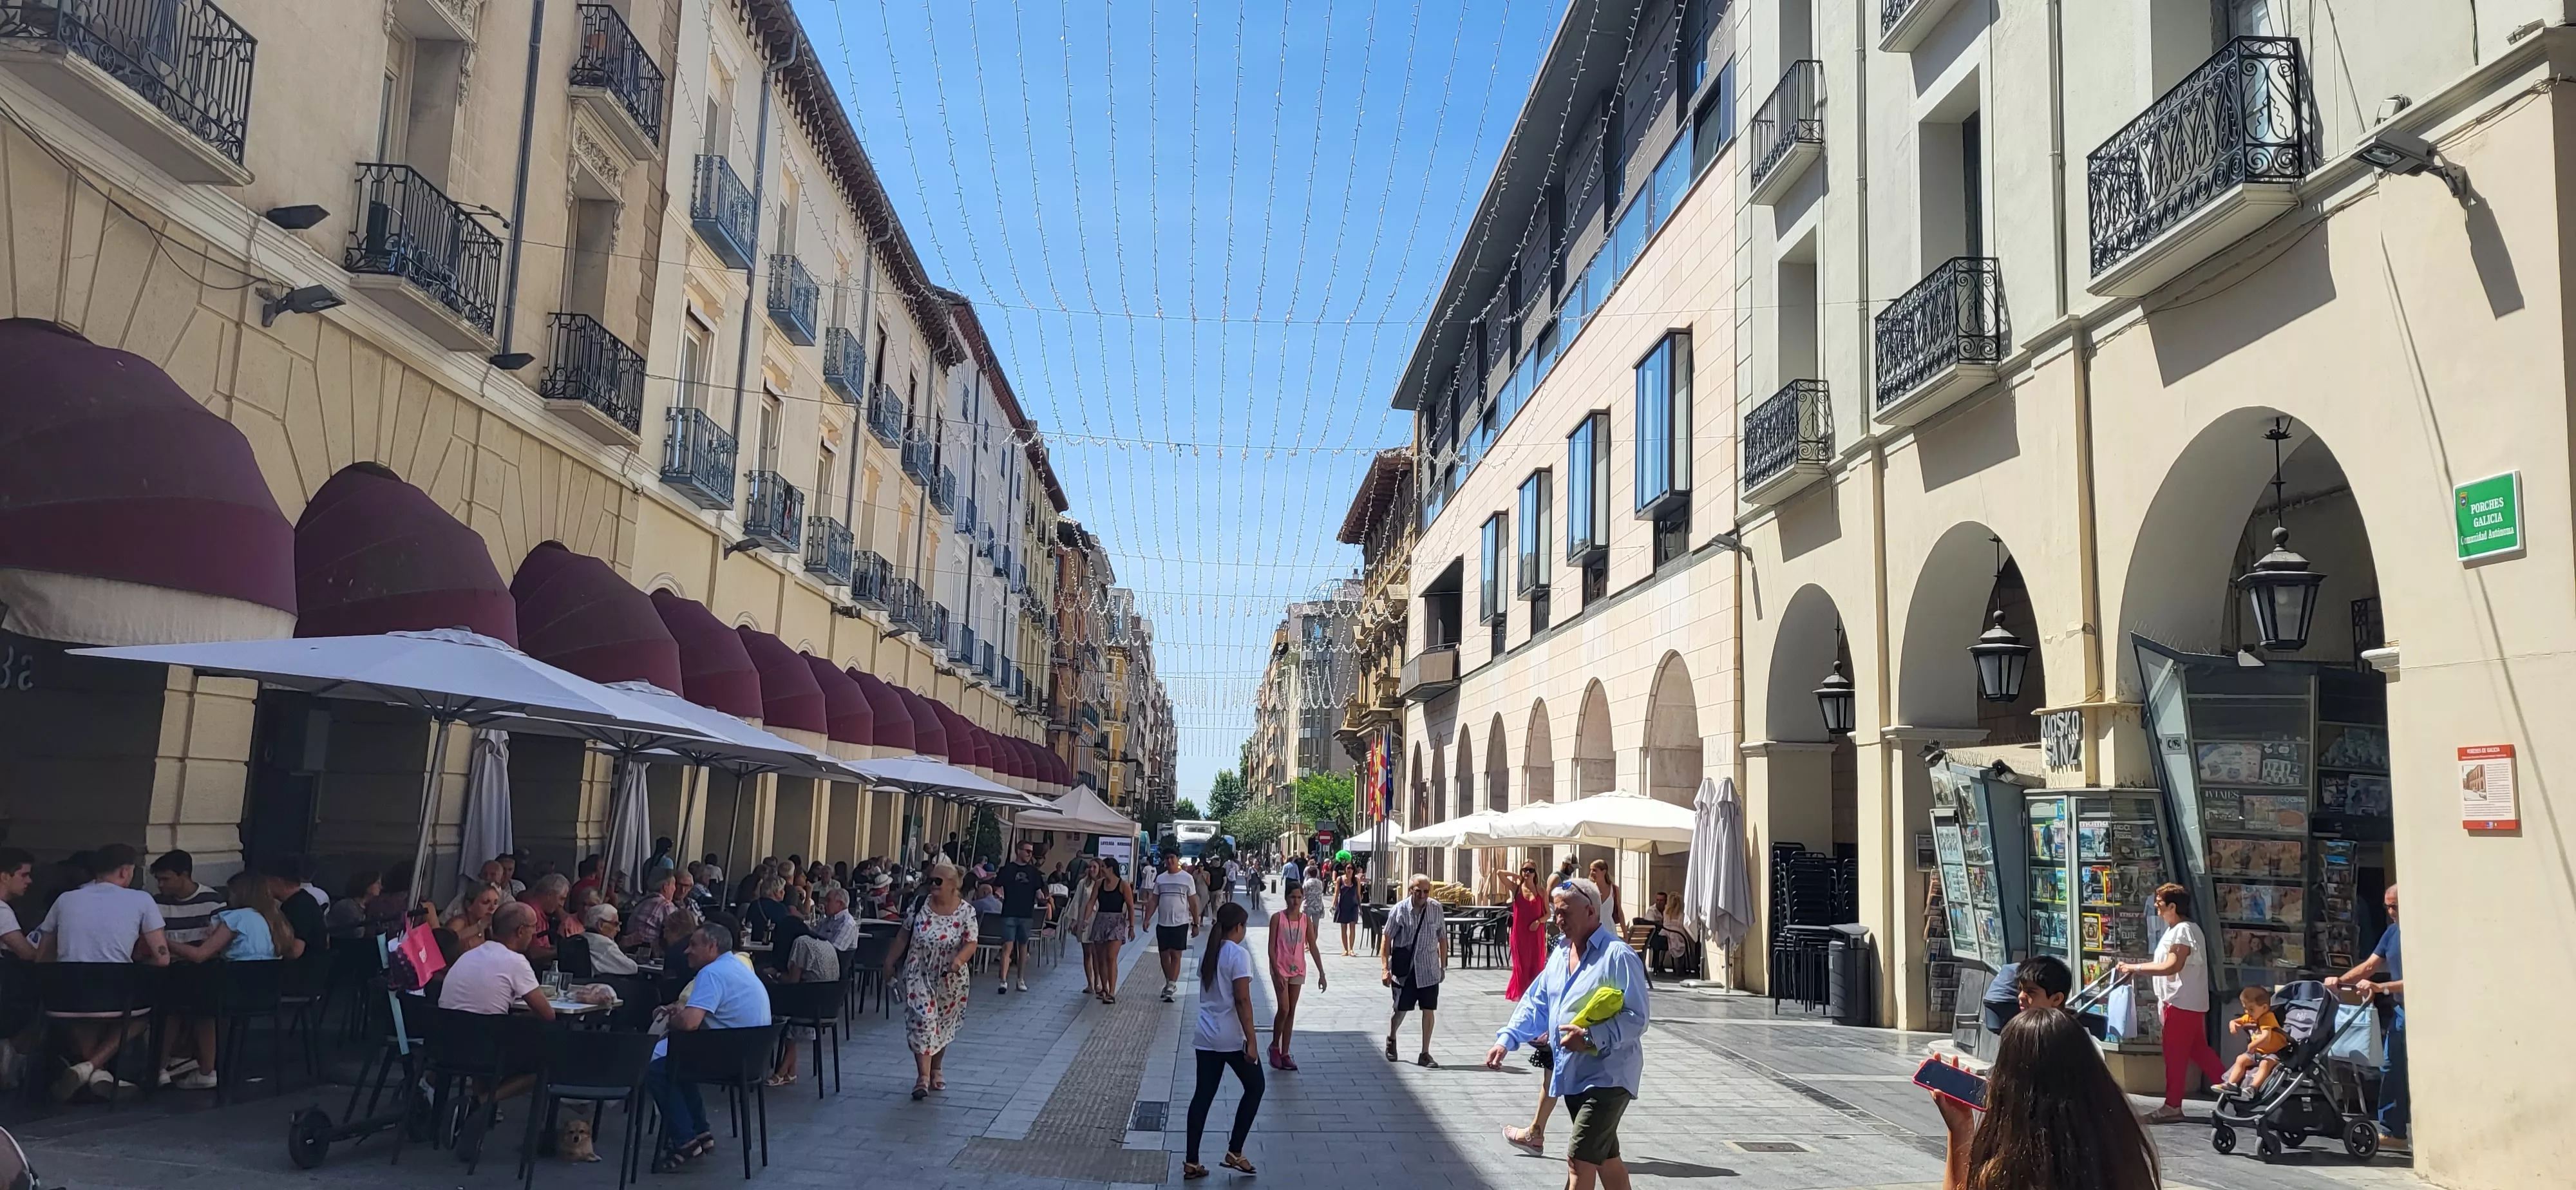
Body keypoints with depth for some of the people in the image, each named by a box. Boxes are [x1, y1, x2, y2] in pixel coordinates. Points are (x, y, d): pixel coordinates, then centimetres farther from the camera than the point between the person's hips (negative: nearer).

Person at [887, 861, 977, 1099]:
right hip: (919, 975, 0)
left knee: (943, 1025, 13)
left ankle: (935, 1070, 32)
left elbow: (971, 945, -13)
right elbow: (904, 938, 6)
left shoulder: (966, 912, -9)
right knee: (922, 1022, -11)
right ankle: (923, 1076, -13)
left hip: (949, 980, 0)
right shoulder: (920, 906, -3)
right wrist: (890, 962, 8)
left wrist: (959, 959, -32)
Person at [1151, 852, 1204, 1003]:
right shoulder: (1160, 878, 8)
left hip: (1180, 923, -4)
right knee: (1164, 955, 9)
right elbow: (1154, 901, 9)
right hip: (1162, 923, 4)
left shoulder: (1187, 878, -2)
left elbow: (1193, 903, 1)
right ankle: (1170, 984, 23)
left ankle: (1171, 987, -12)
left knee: (1176, 955, -8)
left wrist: (1195, 924, -1)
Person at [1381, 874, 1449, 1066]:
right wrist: (1385, 967, -8)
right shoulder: (1400, 910, -9)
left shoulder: (1436, 909, -2)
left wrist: (1443, 966, 9)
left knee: (1429, 1010, 0)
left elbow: (1442, 938, 8)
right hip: (1404, 969, -2)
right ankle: (1391, 1039, 36)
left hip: (1429, 969, 2)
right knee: (1401, 1009, 7)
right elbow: (1387, 939, -4)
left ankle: (1425, 1054, 11)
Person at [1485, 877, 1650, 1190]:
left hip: (1607, 1075, -8)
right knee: (1605, 1157, 18)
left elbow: (1636, 1018, -20)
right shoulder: (1560, 954, 11)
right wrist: (1507, 1039, 0)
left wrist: (1592, 1038, -29)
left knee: (1579, 1159, -11)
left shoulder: (1618, 956, -15)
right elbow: (1536, 1004, 14)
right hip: (1572, 1075, 8)